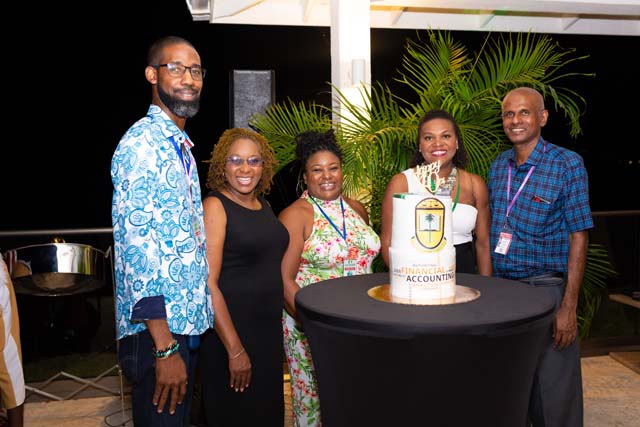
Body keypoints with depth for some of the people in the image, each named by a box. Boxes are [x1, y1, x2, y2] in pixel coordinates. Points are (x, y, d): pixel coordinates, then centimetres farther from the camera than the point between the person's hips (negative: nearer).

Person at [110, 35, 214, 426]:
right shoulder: (142, 143, -14)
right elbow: (135, 243, -21)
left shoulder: (181, 146, 15)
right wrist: (164, 346, -22)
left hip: (188, 325, 9)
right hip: (157, 332, -9)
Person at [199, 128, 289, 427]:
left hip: (269, 329, 7)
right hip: (230, 333, -7)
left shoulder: (263, 205, 8)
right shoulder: (215, 206, -13)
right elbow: (207, 284, -19)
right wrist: (235, 350, -20)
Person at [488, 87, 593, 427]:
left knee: (553, 394, 5)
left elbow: (577, 237, -9)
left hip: (545, 288, -5)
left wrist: (568, 308, -13)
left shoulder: (567, 164, -8)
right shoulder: (498, 166, 7)